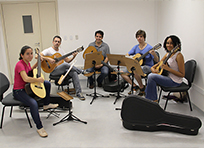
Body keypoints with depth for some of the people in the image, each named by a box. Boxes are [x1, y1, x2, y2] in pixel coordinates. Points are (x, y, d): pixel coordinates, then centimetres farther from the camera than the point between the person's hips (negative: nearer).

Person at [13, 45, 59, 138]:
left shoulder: (27, 62, 3)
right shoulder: (20, 64, -24)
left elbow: (31, 70, 28)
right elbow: (26, 78, -41)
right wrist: (38, 80, -27)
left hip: (27, 87, 10)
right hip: (19, 91, -10)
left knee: (47, 84, 14)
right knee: (33, 103, -35)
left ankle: (46, 104, 28)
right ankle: (39, 127, -18)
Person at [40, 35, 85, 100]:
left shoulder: (61, 50, 18)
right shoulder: (48, 50, -1)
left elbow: (67, 60, 17)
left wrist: (73, 56, -2)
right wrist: (48, 59, -25)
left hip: (64, 69, 6)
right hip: (54, 70, -5)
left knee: (74, 72, -25)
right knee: (65, 64, -36)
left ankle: (78, 92, -25)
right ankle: (82, 72, -18)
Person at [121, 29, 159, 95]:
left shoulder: (149, 47, -9)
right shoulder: (135, 47, 8)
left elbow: (157, 60, -12)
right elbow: (127, 55, 11)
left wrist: (154, 54, -33)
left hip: (147, 67, -6)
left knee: (135, 71, -37)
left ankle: (142, 88, -12)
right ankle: (135, 86, -3)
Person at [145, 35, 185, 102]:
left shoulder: (179, 55, -18)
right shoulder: (168, 54, 7)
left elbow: (182, 74, -19)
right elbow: (158, 64, 15)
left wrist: (168, 69, -25)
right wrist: (153, 68, -8)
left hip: (175, 81, -8)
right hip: (168, 77, 9)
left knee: (151, 77, -18)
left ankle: (153, 100, -1)